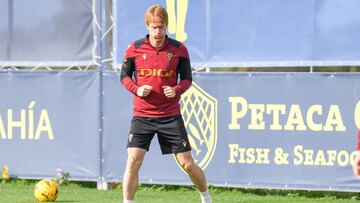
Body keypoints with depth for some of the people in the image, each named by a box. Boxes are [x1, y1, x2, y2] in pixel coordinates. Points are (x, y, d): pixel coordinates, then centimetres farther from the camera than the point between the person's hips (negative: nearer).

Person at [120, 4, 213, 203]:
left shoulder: (178, 49, -2)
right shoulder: (134, 49, -2)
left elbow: (187, 78, 7)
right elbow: (124, 75, 9)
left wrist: (177, 90, -14)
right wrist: (136, 89, -11)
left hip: (171, 115, 0)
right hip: (142, 115, 0)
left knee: (187, 163, 3)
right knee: (133, 160, -13)